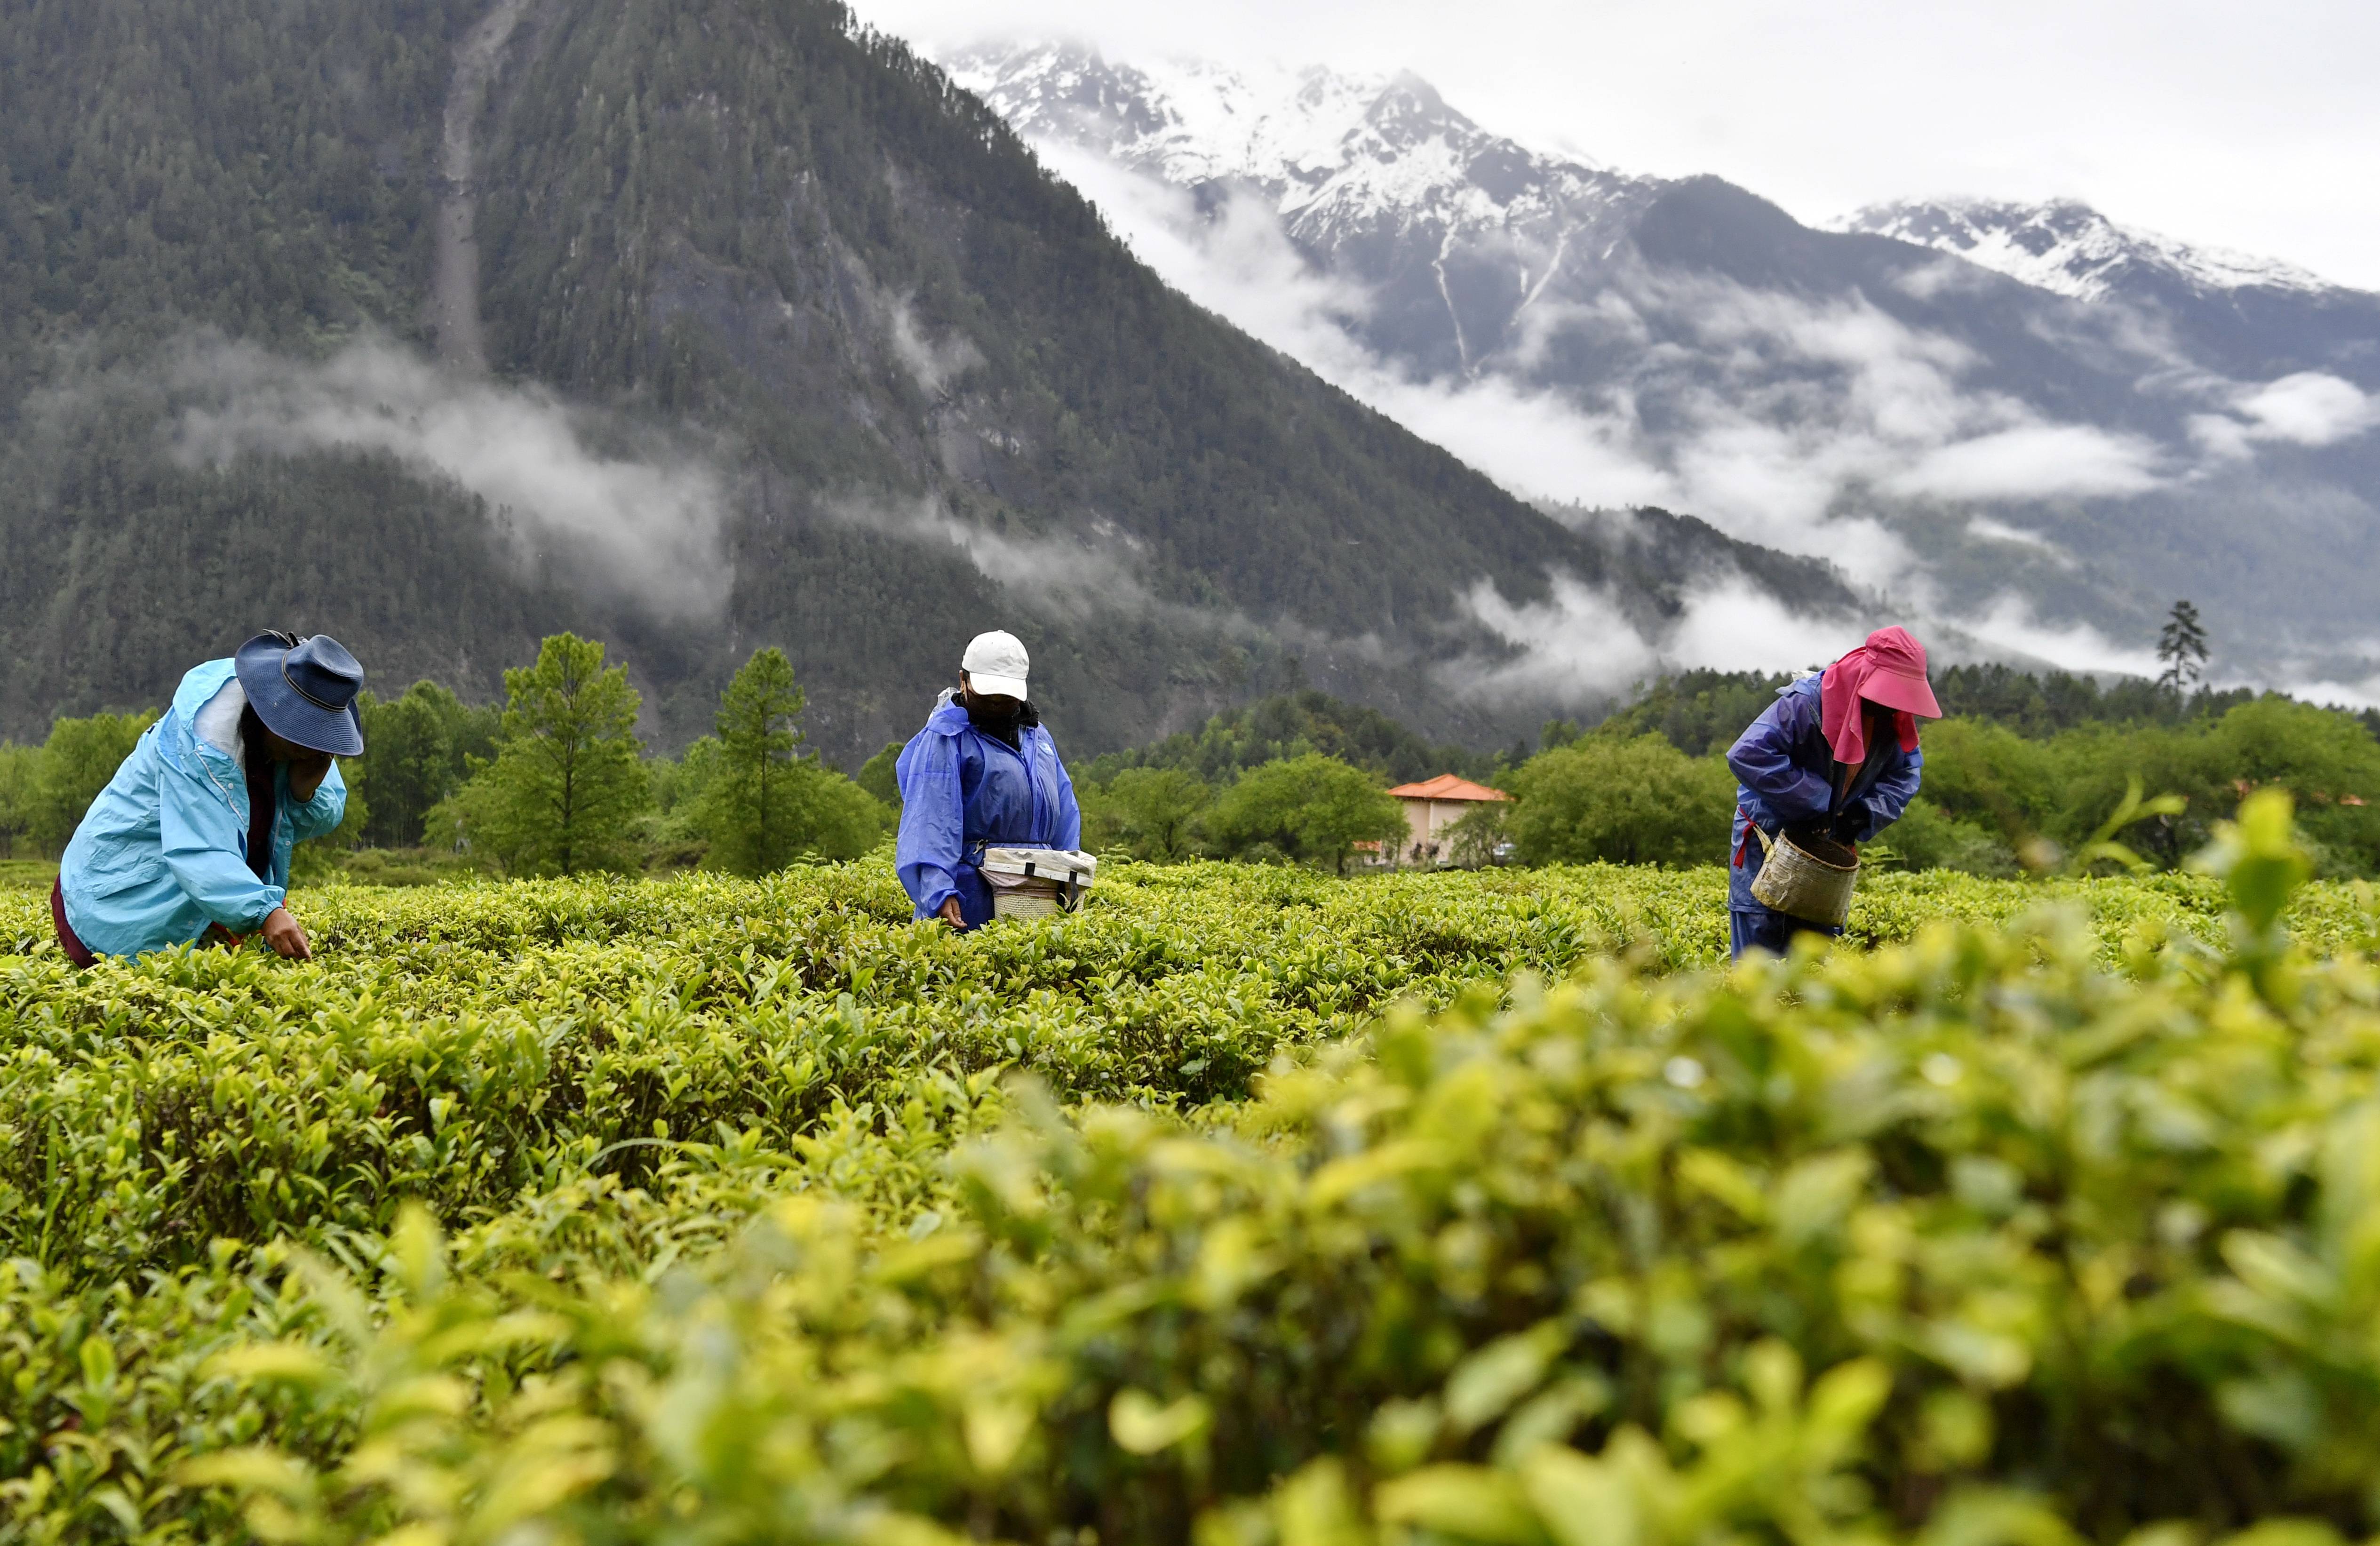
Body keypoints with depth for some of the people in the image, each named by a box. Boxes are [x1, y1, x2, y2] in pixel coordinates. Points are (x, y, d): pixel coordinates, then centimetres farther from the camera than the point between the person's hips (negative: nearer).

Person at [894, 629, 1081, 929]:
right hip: (971, 894, -6)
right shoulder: (945, 738, -5)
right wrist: (938, 893, -28)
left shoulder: (1037, 735, 18)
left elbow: (1064, 814, 19)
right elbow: (931, 820, -16)